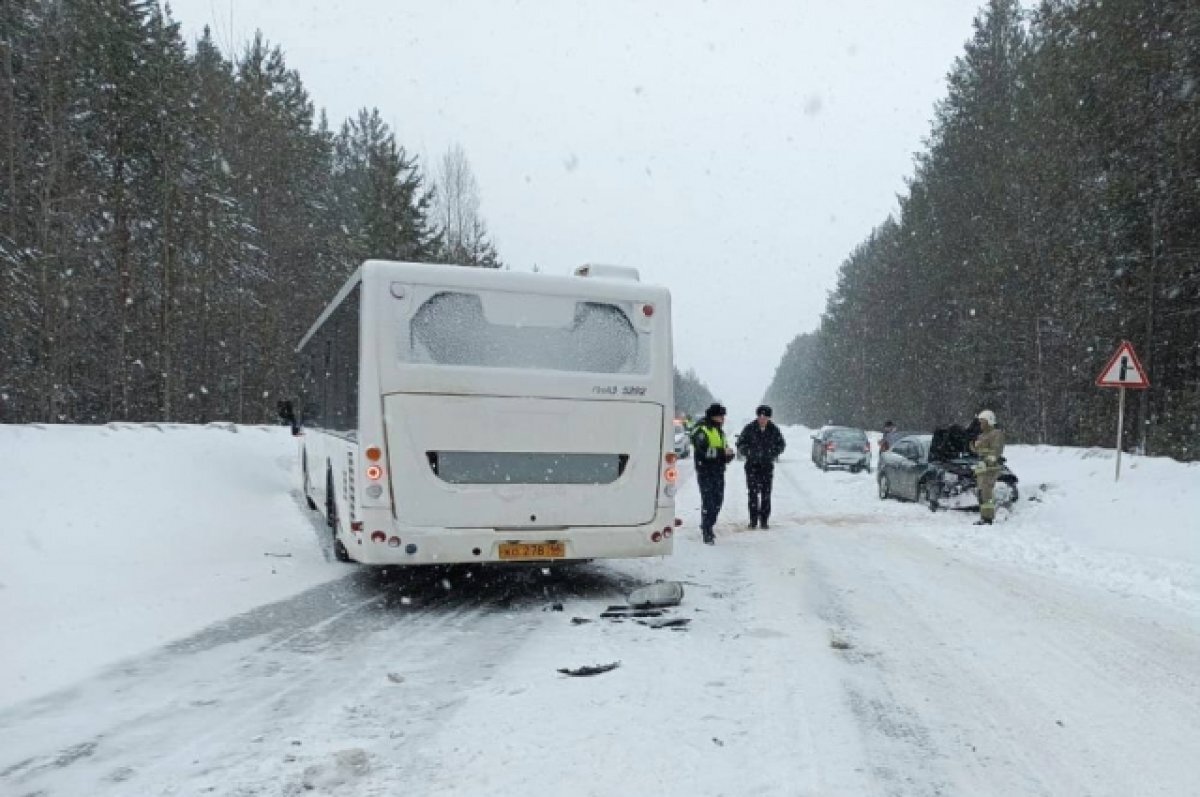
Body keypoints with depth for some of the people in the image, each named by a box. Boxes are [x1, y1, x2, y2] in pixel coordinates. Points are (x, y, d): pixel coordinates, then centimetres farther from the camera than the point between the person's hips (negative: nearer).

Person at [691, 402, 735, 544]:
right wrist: (722, 451, -24)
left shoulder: (720, 431, 18)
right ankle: (707, 533, -3)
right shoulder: (702, 430, -10)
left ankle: (707, 527, 30)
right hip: (705, 472, -8)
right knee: (708, 502, -8)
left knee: (718, 501, 13)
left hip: (718, 472, 8)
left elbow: (724, 453, 20)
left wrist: (728, 454, -3)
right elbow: (703, 450, -23)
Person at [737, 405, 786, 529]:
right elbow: (740, 445, 1)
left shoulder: (774, 429, 0)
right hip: (752, 465, -1)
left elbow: (781, 444, 10)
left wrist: (772, 454, -6)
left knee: (766, 494, 2)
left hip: (767, 465, 1)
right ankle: (753, 520, 4)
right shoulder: (749, 428, -5)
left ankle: (764, 520, 10)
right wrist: (749, 454, -14)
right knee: (753, 493, -3)